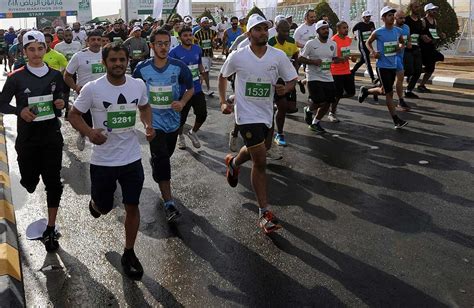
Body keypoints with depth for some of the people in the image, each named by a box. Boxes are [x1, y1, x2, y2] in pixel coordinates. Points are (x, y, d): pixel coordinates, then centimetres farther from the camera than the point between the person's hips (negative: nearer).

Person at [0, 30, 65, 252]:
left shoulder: (55, 75, 2)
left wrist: (61, 104, -9)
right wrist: (19, 111, -19)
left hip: (51, 135, 1)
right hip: (27, 138, -1)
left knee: (53, 182, -1)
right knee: (30, 182, 8)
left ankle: (50, 229, 12)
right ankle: (30, 177, 49)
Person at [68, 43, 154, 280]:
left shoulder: (139, 85, -4)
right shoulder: (92, 89, -13)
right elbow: (74, 114, -3)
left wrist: (148, 125, -4)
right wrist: (89, 132, -22)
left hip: (132, 158, 2)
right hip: (103, 160, -2)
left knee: (132, 206, 6)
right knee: (104, 208, 14)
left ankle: (129, 253, 26)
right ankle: (95, 203, 53)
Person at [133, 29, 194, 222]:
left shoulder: (179, 67, -9)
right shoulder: (142, 68, -9)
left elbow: (190, 88, 3)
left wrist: (182, 102, -15)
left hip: (173, 119, 3)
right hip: (154, 121, -2)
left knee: (166, 155, 21)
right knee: (162, 159, -12)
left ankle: (154, 161, 57)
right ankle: (168, 203, -10)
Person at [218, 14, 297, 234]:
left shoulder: (278, 56, -5)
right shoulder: (237, 57, -9)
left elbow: (292, 79, 2)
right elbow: (223, 76, 8)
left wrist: (285, 88, -21)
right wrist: (223, 101, 2)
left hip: (266, 113, 5)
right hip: (247, 114, -4)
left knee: (253, 151, 26)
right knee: (260, 161, -10)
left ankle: (233, 162, 63)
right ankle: (264, 213, -1)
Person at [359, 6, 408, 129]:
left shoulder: (398, 31, 3)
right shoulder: (378, 32, -11)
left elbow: (402, 42, 20)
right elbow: (368, 43, 5)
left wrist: (400, 47, -4)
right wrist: (372, 52, -13)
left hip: (393, 65, 6)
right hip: (382, 66, -6)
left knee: (384, 90, 17)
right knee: (389, 92, -4)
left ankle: (365, 91, 43)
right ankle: (396, 120, 2)